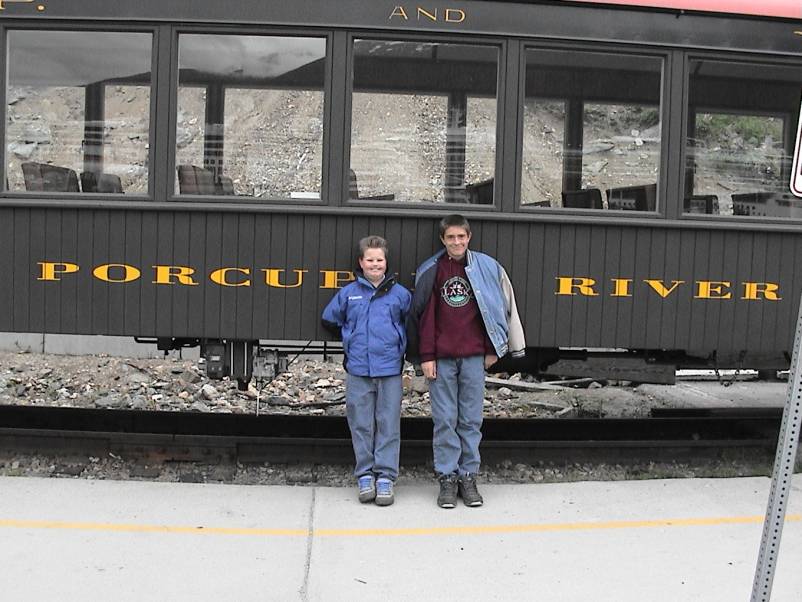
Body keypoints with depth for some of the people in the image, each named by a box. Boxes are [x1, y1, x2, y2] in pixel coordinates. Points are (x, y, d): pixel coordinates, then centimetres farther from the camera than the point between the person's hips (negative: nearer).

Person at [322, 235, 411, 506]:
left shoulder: (400, 294, 3)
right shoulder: (348, 293, 6)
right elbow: (329, 320, 17)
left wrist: (399, 346, 8)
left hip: (390, 369, -1)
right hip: (358, 370, 1)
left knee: (388, 425, 2)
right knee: (361, 426, 7)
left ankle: (385, 477, 9)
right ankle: (365, 476, 16)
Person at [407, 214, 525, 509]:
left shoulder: (487, 267, 5)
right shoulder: (430, 271, 5)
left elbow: (501, 307, 8)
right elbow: (424, 315, 3)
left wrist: (492, 349, 5)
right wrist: (426, 357, -2)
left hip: (474, 356, 0)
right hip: (441, 358, 0)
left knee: (471, 420, 4)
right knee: (444, 420, 1)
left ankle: (468, 477, 13)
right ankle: (447, 478, 9)